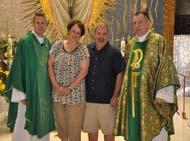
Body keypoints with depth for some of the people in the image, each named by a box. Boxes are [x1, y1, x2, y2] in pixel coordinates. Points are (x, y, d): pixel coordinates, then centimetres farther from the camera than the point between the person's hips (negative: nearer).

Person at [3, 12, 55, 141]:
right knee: (25, 127, 2)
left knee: (42, 123, 14)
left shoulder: (48, 43, 8)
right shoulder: (25, 42, -8)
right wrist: (20, 93, -14)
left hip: (44, 91, 5)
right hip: (28, 91, -5)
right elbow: (18, 68, -10)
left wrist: (52, 88, 10)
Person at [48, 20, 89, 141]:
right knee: (61, 124, 13)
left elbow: (83, 71, -8)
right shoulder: (58, 45, 6)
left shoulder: (83, 49, -2)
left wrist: (69, 88, -13)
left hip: (76, 94, -3)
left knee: (74, 126, 3)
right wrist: (55, 85, -6)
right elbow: (50, 65, 5)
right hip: (58, 93, 3)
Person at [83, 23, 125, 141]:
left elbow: (120, 74, -5)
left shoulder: (114, 52, -5)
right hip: (89, 98, 3)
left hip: (107, 100, -3)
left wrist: (115, 96, -9)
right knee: (91, 129, 14)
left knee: (108, 131, 7)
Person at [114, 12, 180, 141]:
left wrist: (162, 95, -18)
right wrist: (126, 92, 14)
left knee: (155, 130, 0)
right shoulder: (131, 44, 12)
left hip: (151, 95, -5)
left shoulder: (158, 40, -5)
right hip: (133, 95, 5)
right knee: (134, 129, 11)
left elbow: (166, 67, -11)